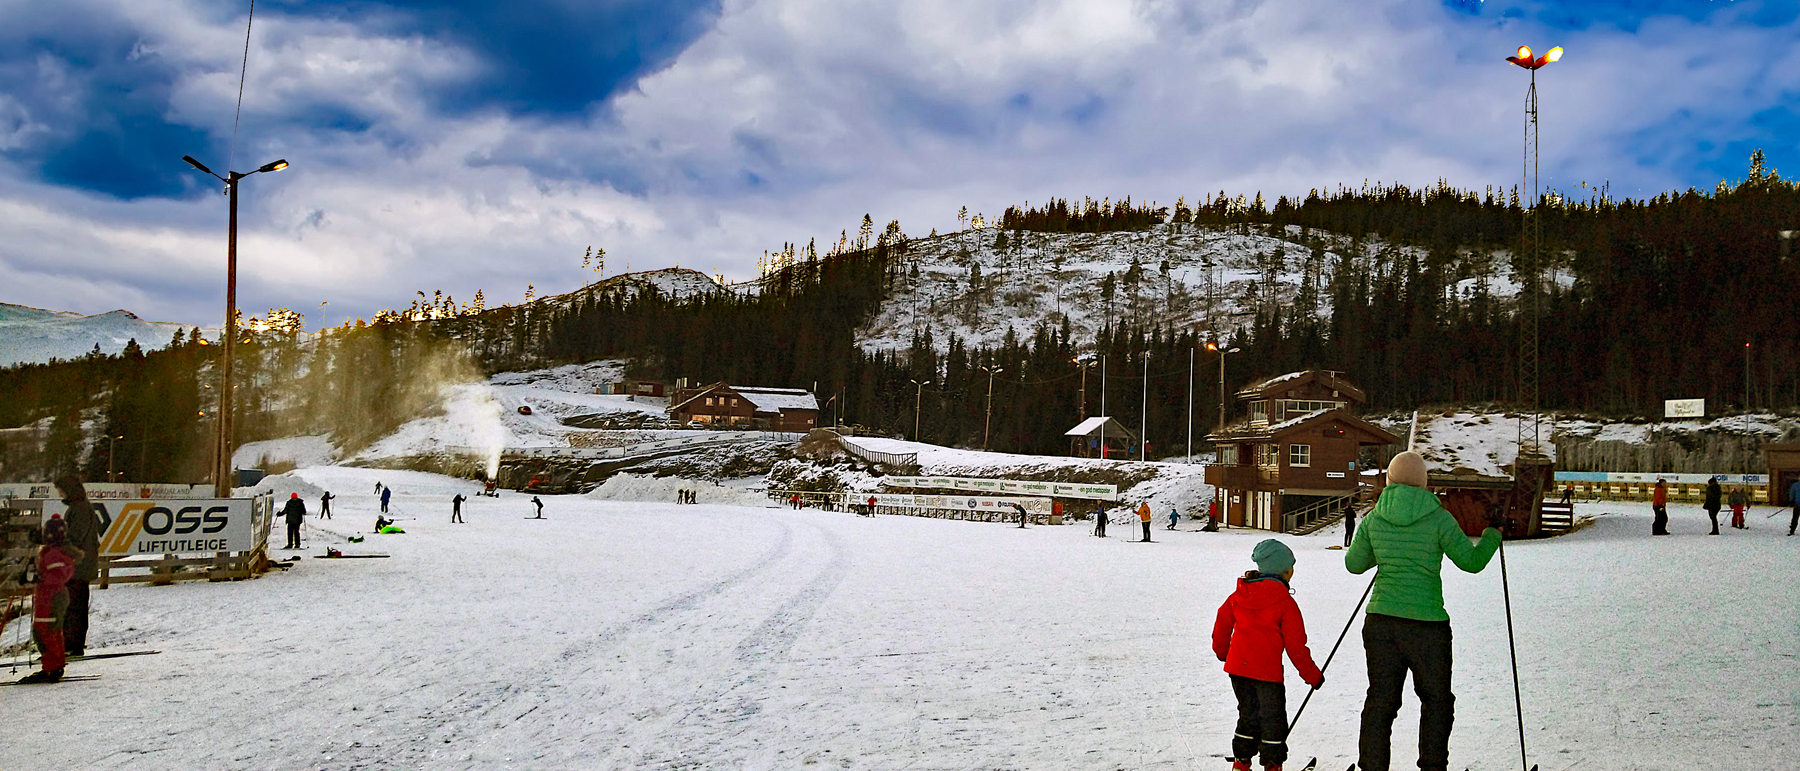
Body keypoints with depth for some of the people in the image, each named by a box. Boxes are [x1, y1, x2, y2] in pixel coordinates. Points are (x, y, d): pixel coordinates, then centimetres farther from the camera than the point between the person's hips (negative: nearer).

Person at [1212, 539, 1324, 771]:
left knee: (1248, 715, 19)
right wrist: (1312, 675, 3)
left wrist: (1222, 651, 34)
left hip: (1237, 666, 6)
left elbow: (1222, 622, 17)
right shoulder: (1285, 602, -10)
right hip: (1267, 671, -6)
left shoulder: (1239, 595, 7)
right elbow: (1295, 645, -8)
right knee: (1273, 719, 7)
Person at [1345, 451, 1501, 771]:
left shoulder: (1374, 519, 2)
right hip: (1426, 624, -3)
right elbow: (1471, 561, -1)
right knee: (1436, 700, 15)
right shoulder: (1437, 517, -8)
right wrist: (1493, 534, 17)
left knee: (1380, 700, 11)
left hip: (1380, 621, 3)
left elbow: (1354, 563, 12)